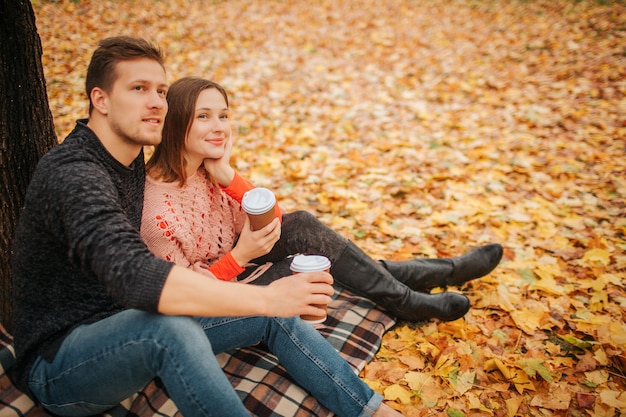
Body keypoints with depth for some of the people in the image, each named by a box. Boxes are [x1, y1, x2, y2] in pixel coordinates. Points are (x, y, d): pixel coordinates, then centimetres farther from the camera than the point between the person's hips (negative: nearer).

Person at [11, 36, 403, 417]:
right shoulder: (73, 173, -25)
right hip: (58, 362, -8)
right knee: (170, 326, -40)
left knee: (274, 313, -5)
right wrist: (265, 297, -43)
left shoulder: (132, 159, 5)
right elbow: (133, 275, -41)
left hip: (128, 333, 8)